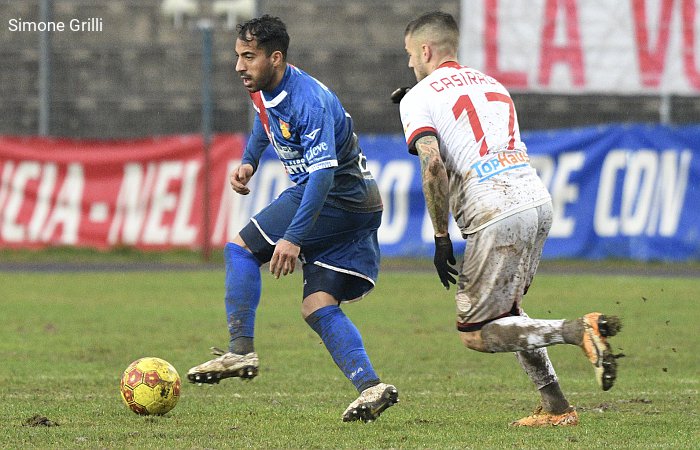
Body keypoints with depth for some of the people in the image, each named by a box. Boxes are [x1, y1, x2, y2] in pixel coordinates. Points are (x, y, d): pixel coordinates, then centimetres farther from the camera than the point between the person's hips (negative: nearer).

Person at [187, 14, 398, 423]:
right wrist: (249, 163, 16)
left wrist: (293, 238, -34)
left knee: (242, 248, -7)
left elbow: (323, 174, -30)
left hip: (338, 197, -9)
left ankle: (241, 351, -11)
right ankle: (371, 388, -5)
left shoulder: (309, 102, -23)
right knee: (318, 308, 4)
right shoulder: (263, 89, 5)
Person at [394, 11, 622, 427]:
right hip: (538, 201, 7)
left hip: (497, 217, -7)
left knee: (476, 333, -1)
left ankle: (578, 330, -20)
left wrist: (441, 238, -6)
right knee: (505, 310, 23)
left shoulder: (418, 99, 4)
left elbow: (433, 164, -11)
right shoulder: (491, 84, 24)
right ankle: (556, 407, 14)